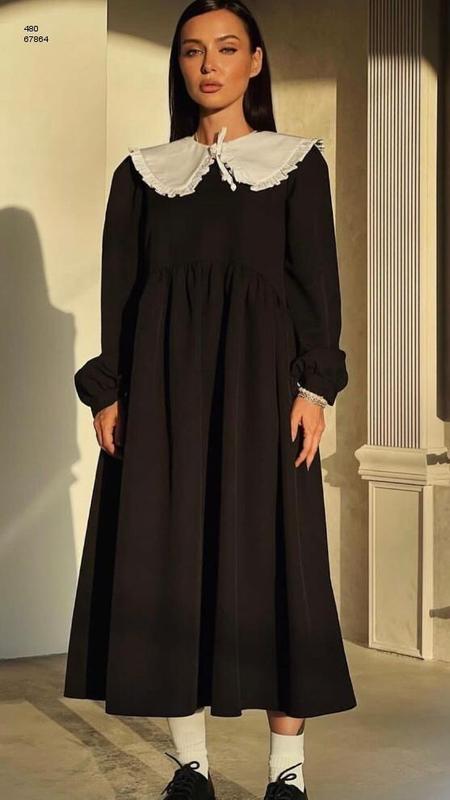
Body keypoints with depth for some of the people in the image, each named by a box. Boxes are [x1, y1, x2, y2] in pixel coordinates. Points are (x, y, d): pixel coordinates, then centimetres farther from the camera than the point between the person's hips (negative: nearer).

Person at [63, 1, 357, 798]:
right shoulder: (143, 171, 12)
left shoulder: (297, 162, 8)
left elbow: (317, 282, 1)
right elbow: (119, 289, 8)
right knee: (166, 565, 0)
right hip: (163, 381, 2)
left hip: (258, 378, -2)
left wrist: (314, 386, -10)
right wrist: (108, 391, -2)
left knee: (268, 561, -4)